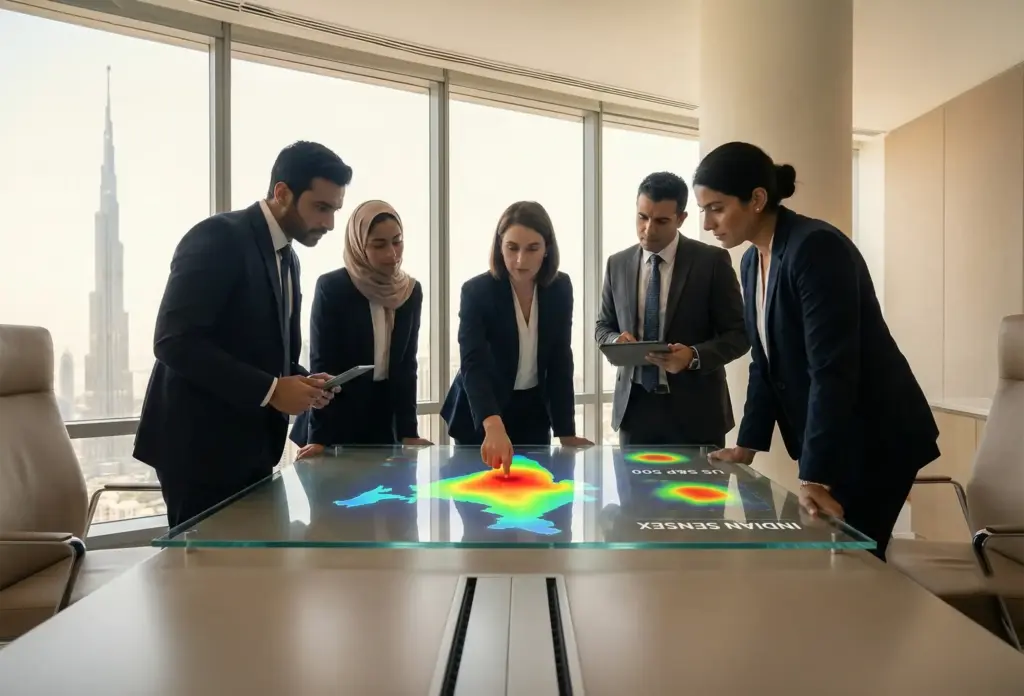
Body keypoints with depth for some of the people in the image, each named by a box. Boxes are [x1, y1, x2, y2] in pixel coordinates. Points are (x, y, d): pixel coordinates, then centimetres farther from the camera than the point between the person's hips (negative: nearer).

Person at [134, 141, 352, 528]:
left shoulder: (287, 259, 13)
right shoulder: (219, 237, -14)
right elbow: (174, 342, -22)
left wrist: (302, 383, -2)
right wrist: (270, 391, -23)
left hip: (252, 445, 8)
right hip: (200, 444, -8)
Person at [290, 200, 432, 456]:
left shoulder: (411, 291, 0)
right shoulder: (332, 287, -12)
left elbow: (407, 364, 2)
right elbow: (322, 364, -12)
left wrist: (408, 431, -4)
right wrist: (318, 436, -17)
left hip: (384, 420, 4)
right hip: (336, 421, -3)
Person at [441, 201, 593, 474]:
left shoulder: (560, 288, -9)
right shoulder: (476, 292, -21)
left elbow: (560, 360, -4)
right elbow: (473, 365, -33)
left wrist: (566, 432, -8)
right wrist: (494, 426, -50)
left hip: (533, 413, 3)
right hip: (479, 416, -3)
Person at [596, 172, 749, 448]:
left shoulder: (712, 261, -5)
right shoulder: (617, 264, 6)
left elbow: (738, 334, -4)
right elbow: (603, 326, 14)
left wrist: (694, 355, -22)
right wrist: (616, 340, -10)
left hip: (694, 408, -2)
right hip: (634, 405, 3)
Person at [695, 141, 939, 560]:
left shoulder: (816, 247, -22)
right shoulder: (752, 262, 5)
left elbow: (832, 368, -27)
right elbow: (766, 363, 11)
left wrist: (815, 475, -28)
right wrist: (748, 444, 10)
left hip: (875, 438, -8)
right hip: (830, 440, 8)